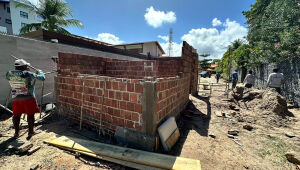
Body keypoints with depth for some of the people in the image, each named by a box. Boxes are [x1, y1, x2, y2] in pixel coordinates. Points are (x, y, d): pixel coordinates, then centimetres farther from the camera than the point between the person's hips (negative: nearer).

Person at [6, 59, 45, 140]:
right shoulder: (28, 74, -13)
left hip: (16, 98, 5)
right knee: (30, 115, 7)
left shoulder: (9, 74, 0)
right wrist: (40, 72, 10)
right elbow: (42, 78, -10)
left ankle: (16, 132, 28)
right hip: (28, 97, -4)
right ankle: (30, 132, 13)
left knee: (16, 115, 18)